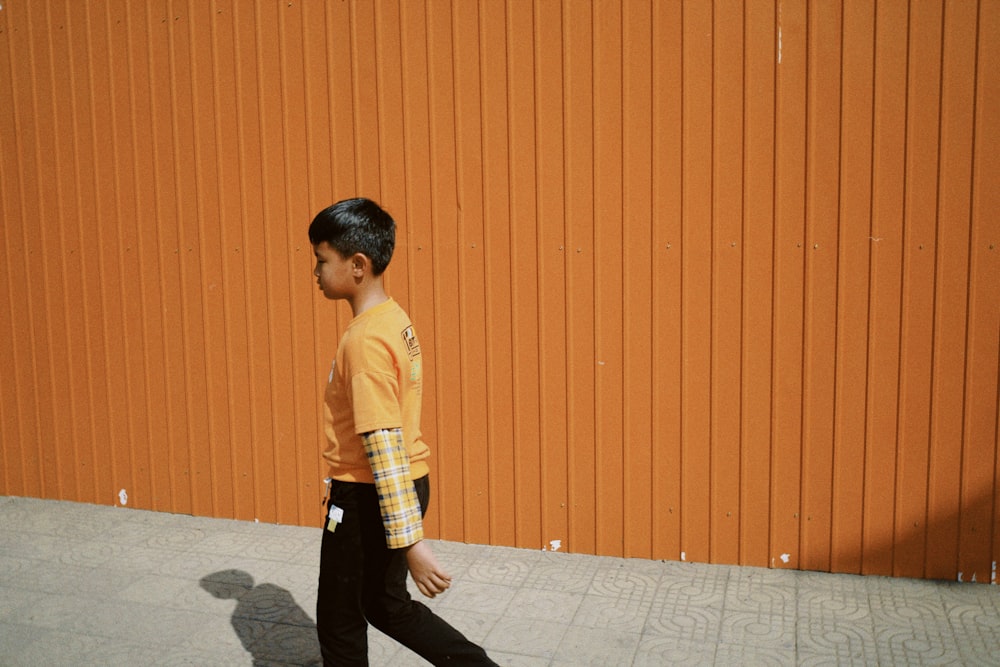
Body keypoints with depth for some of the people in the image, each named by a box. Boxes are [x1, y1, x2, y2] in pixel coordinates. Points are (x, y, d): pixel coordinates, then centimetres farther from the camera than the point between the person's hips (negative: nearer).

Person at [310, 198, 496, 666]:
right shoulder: (395, 320, 5)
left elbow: (385, 447, -26)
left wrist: (408, 541, -25)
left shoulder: (365, 339, -23)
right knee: (386, 604, 24)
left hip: (370, 497, -9)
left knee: (339, 620, 13)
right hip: (406, 486, 9)